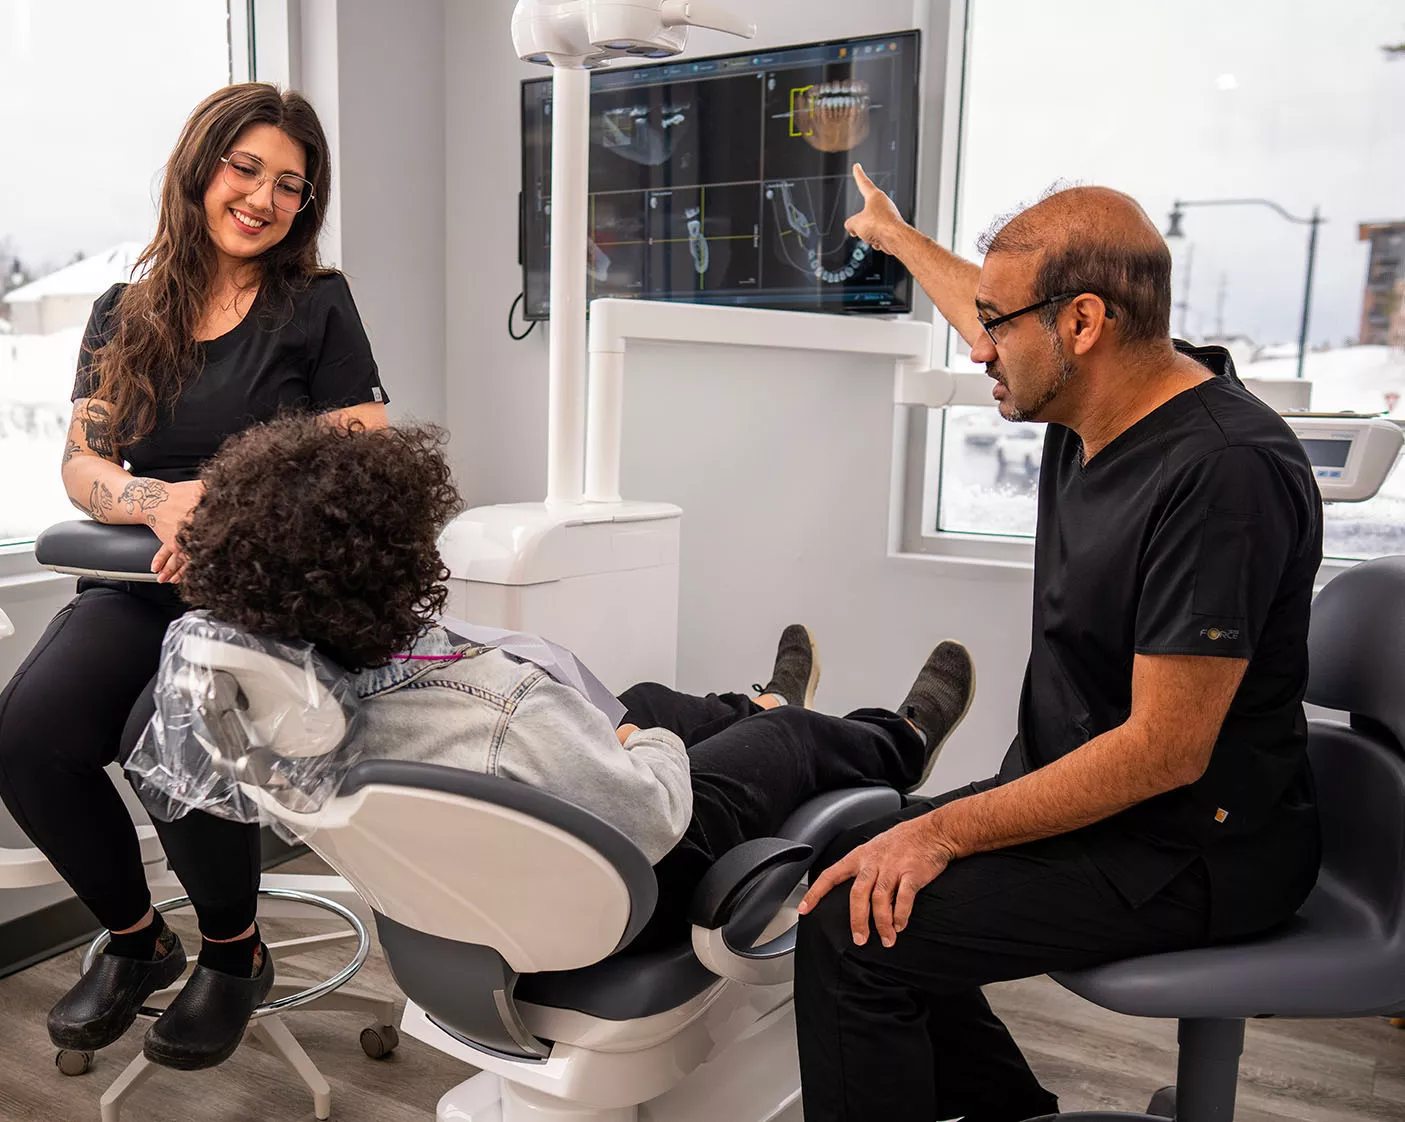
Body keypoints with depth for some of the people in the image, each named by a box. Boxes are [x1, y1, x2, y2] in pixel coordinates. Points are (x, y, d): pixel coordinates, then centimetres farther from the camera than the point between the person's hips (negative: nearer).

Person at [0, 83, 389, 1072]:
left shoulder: (316, 307, 5)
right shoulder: (124, 315, 16)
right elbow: (81, 463, 9)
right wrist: (160, 500, -14)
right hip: (146, 583, 4)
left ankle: (236, 951, 0)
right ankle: (136, 941, 6)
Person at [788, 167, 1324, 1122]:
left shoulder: (1221, 472, -27)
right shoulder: (1099, 402, 1)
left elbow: (1165, 749, -26)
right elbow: (994, 312, 24)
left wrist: (947, 831, -22)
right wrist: (894, 235, 39)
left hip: (1187, 855, -9)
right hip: (1081, 794, 10)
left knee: (857, 930, -21)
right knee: (841, 867, 10)